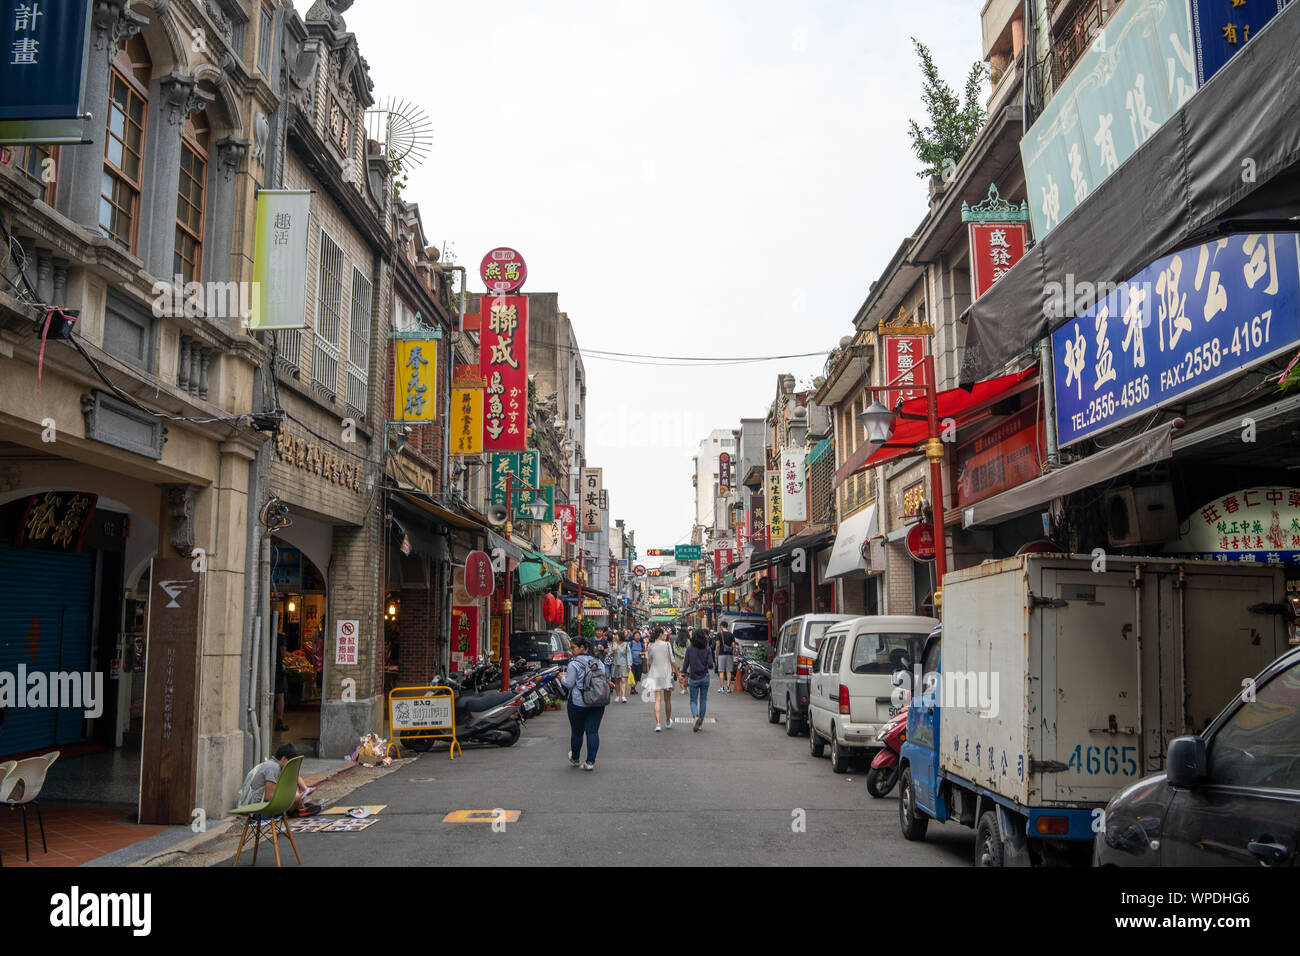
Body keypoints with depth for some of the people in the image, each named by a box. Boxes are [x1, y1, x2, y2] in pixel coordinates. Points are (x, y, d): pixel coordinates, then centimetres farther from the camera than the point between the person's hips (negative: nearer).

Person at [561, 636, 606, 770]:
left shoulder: (574, 664, -11)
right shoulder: (597, 662, 7)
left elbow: (569, 684, -12)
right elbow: (603, 679, 12)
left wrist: (563, 678, 7)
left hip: (578, 702, -4)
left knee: (577, 732, 11)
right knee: (593, 731, 3)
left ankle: (575, 759, 27)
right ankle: (590, 762, -1)